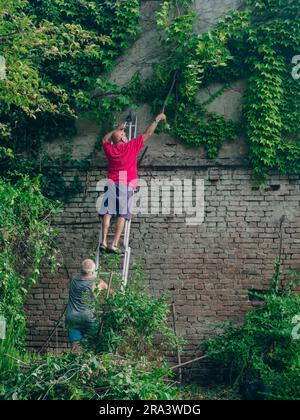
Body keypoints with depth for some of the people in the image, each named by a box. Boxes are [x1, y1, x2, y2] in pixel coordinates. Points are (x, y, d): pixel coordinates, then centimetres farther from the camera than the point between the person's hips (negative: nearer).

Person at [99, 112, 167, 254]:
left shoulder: (110, 149, 7)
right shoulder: (131, 146, -1)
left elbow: (105, 139, 31)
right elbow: (147, 133, 8)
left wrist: (117, 129, 38)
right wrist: (157, 119, 19)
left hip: (111, 184, 3)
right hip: (126, 185, -3)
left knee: (107, 213, 2)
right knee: (122, 216, -3)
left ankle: (104, 242, -5)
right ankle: (114, 244, -10)